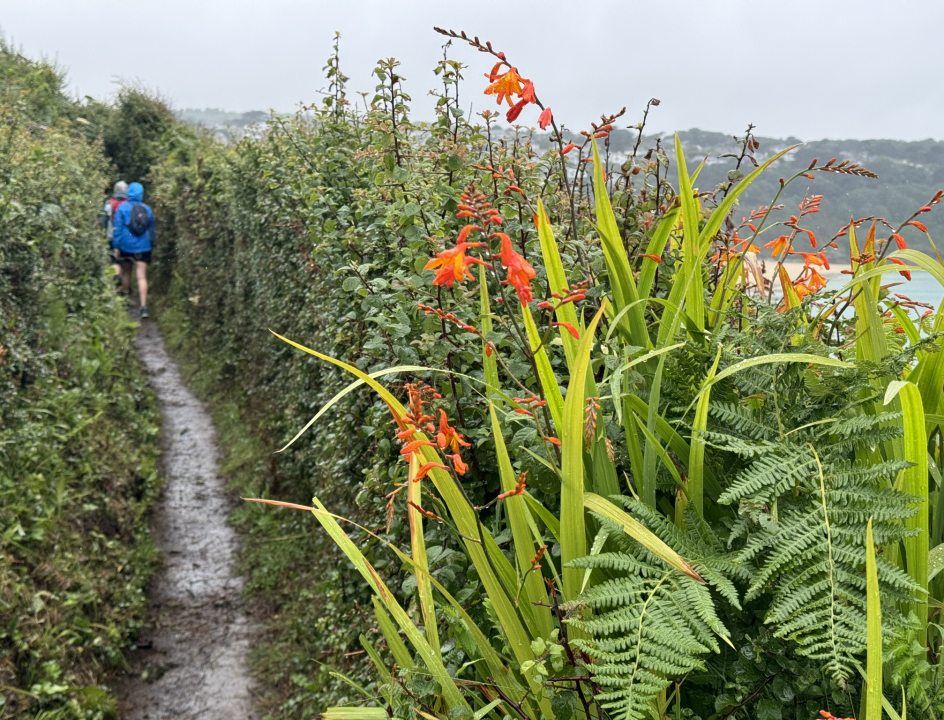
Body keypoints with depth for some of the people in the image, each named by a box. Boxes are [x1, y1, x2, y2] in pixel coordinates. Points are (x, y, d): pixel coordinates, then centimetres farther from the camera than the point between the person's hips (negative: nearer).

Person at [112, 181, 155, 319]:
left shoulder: (122, 208, -5)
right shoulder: (147, 209, 5)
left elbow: (118, 228, -7)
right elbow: (152, 229, 12)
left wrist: (116, 246, -3)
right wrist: (151, 244, 22)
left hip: (126, 246, -1)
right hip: (143, 248, 1)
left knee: (126, 273, 19)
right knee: (142, 277, -5)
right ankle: (144, 306, -16)